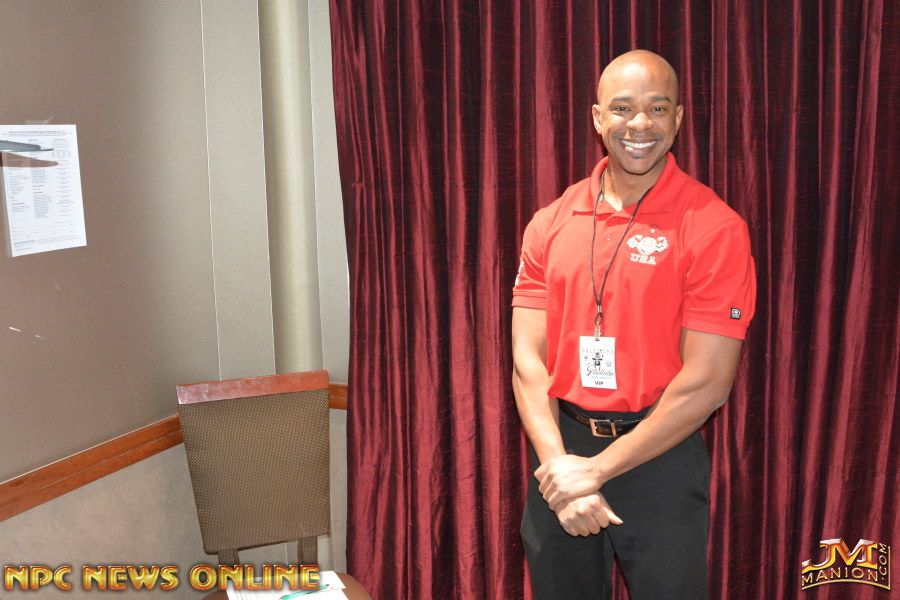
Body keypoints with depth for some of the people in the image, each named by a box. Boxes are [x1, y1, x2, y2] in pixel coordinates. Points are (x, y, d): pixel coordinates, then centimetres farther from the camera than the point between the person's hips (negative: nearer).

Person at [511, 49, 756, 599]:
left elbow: (707, 382, -15)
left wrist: (597, 469, -15)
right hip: (563, 447, 4)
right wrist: (558, 464, -14)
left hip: (661, 456, -3)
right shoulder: (551, 222, 1)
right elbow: (527, 356, -2)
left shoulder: (714, 227, -11)